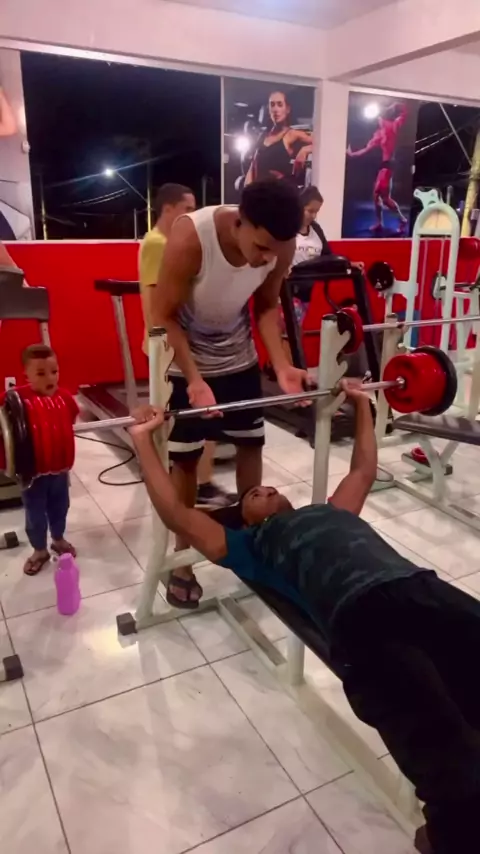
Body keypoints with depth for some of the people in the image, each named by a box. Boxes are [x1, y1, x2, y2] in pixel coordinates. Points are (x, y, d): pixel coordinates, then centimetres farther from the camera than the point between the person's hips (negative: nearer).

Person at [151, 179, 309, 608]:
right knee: (185, 458, 1)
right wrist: (194, 380, -33)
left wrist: (281, 366, -17)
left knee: (251, 444, 12)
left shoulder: (282, 245, -18)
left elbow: (267, 306, -4)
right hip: (184, 361, -4)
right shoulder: (190, 237, -32)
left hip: (239, 357, 5)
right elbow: (164, 315, -23)